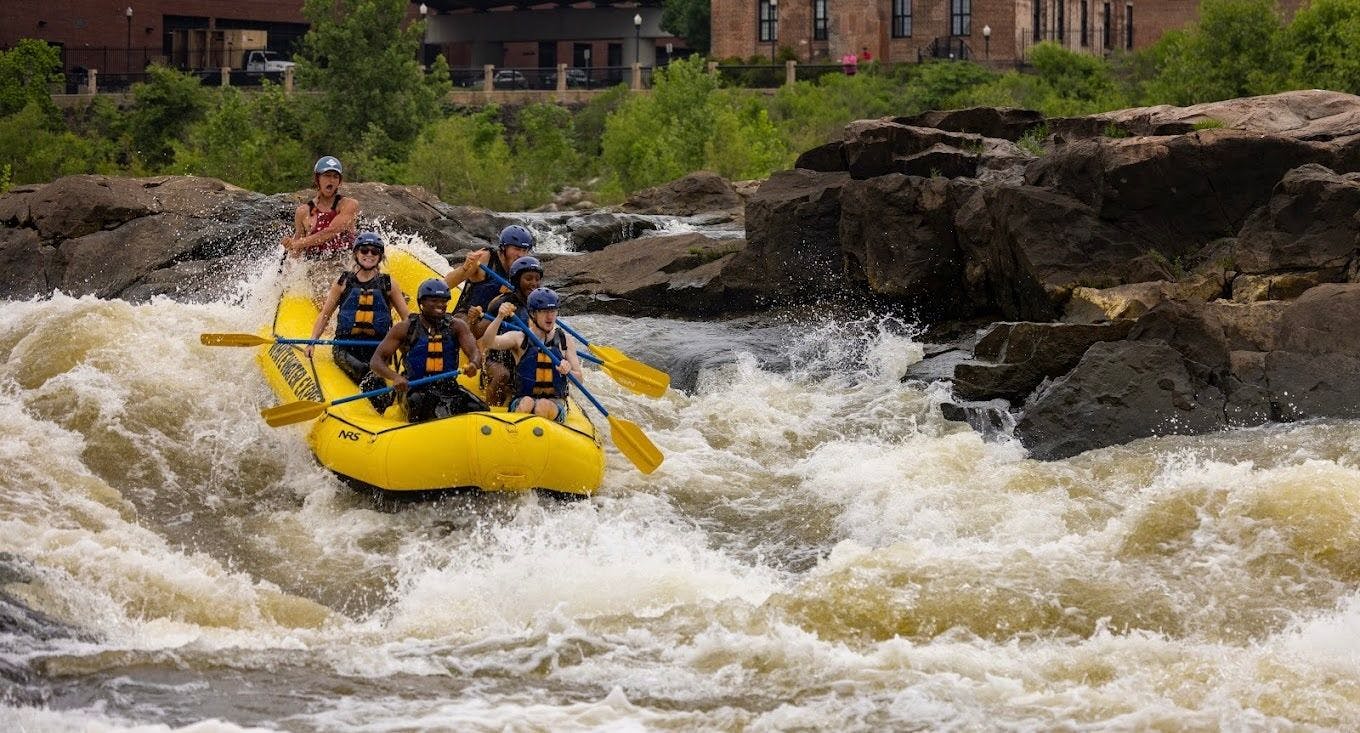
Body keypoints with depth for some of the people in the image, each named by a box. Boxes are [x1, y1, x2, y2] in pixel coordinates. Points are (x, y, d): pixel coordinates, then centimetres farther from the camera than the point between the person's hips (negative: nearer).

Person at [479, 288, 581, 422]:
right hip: (521, 400, -1)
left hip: (555, 403, 1)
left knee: (543, 406, -34)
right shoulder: (519, 338, 4)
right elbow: (487, 343, -14)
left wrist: (568, 371, -18)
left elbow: (578, 379, 7)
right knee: (527, 403, -36)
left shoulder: (565, 341, 10)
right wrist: (500, 317, -31)